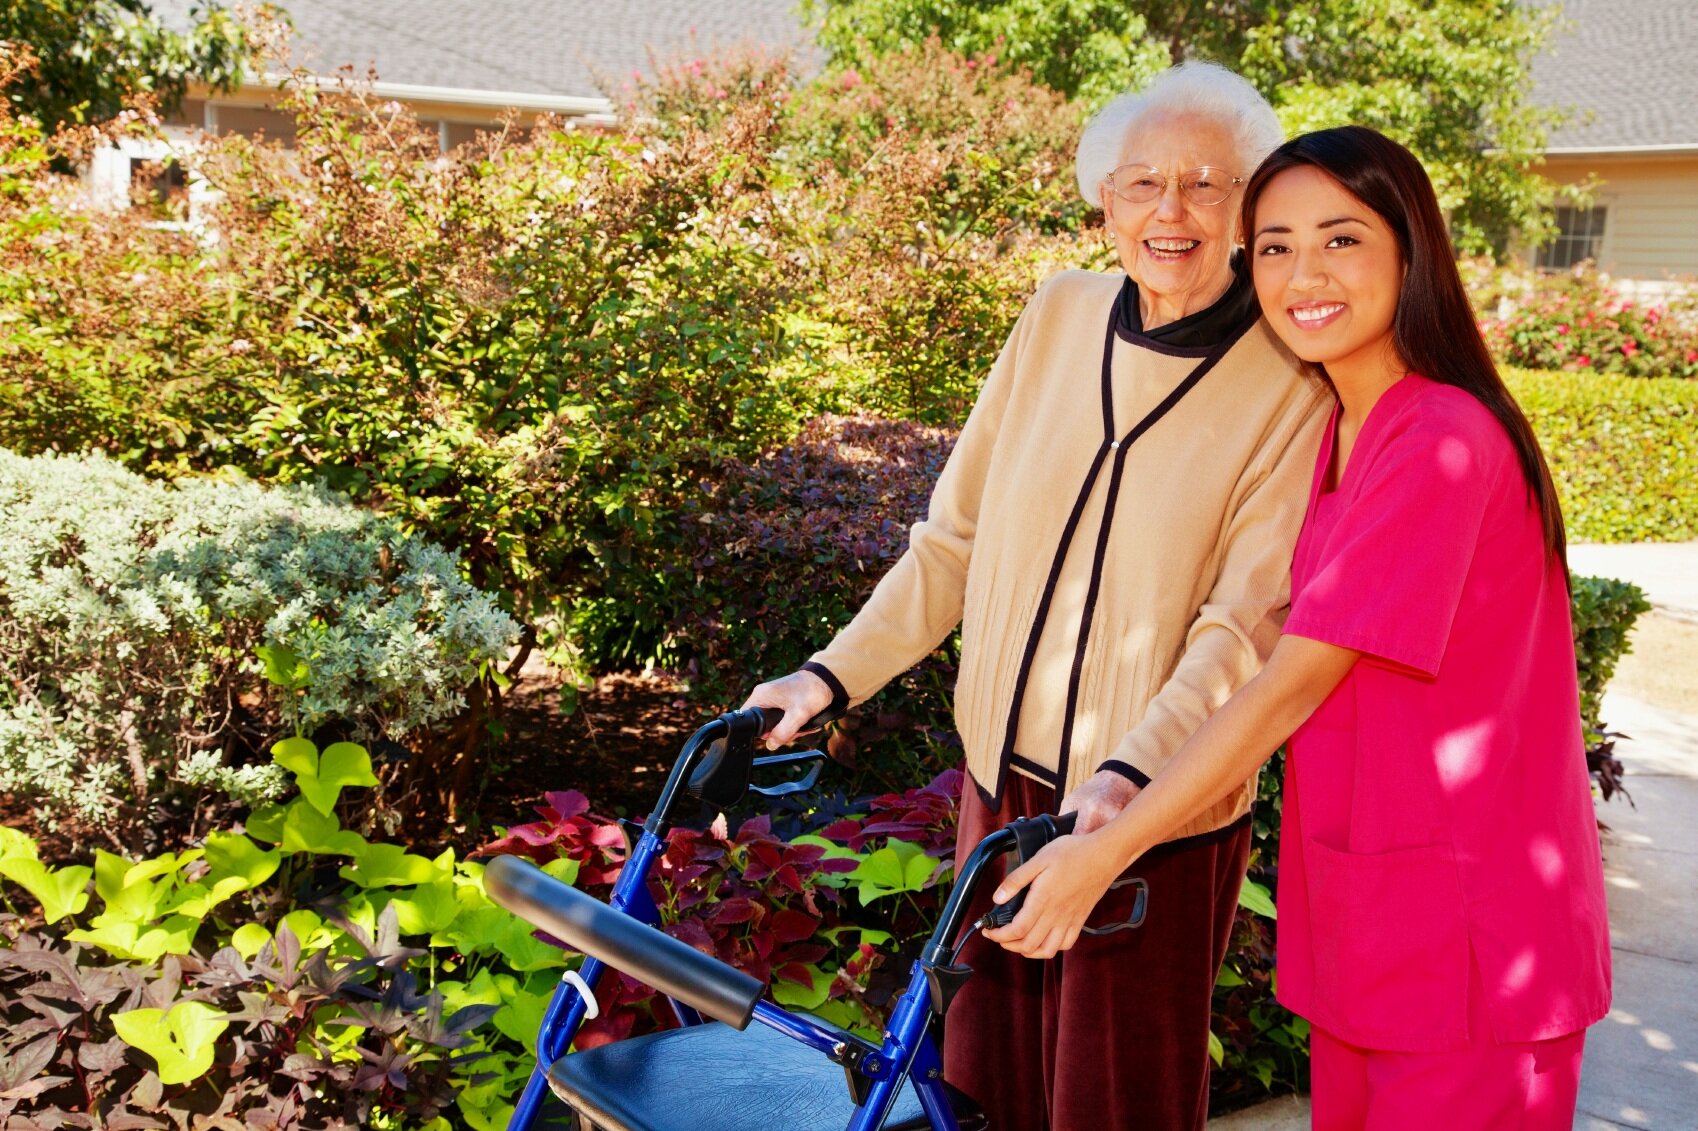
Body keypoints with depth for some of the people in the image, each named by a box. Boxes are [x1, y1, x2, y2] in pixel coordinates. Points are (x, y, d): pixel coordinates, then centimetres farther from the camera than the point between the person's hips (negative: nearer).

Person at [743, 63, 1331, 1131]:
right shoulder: (1061, 317, 0)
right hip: (1005, 777, 4)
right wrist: (834, 674, -1)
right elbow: (956, 538, 5)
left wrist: (1127, 778, -31)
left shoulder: (1290, 387, -12)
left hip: (1153, 814, -4)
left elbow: (1242, 628, -17)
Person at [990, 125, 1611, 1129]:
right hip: (1371, 919, 8)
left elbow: (1290, 687, -22)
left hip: (1466, 938, -8)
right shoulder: (1344, 432, 10)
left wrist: (1102, 855, -19)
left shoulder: (1443, 443, -21)